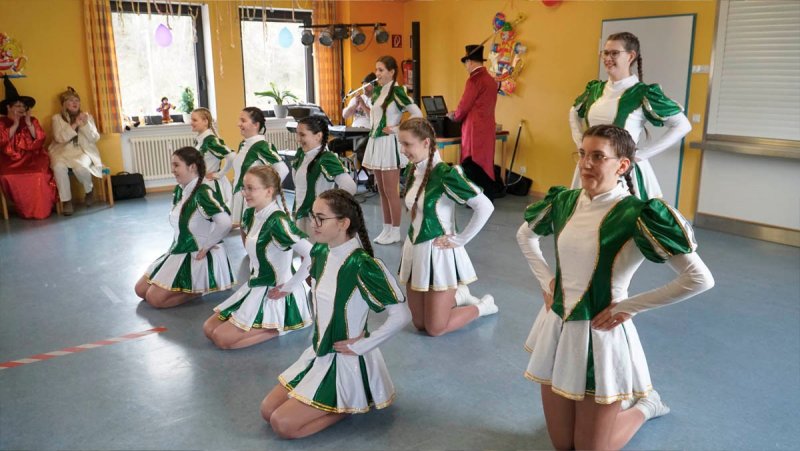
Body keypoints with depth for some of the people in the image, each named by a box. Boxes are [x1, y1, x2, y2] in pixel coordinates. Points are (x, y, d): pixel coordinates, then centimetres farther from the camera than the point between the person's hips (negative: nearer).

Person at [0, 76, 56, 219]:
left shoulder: (32, 121, 13)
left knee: (38, 174, -32)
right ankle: (25, 210, -17)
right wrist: (15, 124, -9)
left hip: (32, 157, 0)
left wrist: (29, 124, -7)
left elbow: (40, 141, 2)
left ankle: (40, 209, -19)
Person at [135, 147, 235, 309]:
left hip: (198, 256, -9)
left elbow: (225, 223, -35)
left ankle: (199, 289, 4)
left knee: (154, 299, -11)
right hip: (178, 252, 9)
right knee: (140, 290, 12)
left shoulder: (203, 193, -23)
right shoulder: (178, 191, 5)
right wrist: (177, 245, 7)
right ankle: (191, 285, 18)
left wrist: (205, 246, -24)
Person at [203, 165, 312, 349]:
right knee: (209, 329, 11)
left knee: (222, 338, -11)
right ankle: (267, 324, 14)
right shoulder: (251, 214, 4)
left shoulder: (277, 221, -23)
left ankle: (280, 326, 1)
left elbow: (311, 254, -29)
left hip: (275, 294, -9)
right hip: (255, 288, 9)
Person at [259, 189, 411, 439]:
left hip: (347, 360, -8)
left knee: (282, 424, -10)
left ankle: (351, 405, 7)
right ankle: (339, 399, 20)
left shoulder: (363, 265, -27)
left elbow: (401, 314, -27)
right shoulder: (320, 252, -4)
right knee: (267, 411, 11)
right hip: (319, 352, 8)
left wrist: (362, 345, -21)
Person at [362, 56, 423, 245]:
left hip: (389, 144, -8)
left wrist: (397, 129, -15)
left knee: (391, 191, -2)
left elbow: (417, 114, -18)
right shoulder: (377, 91, 12)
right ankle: (387, 229, 22)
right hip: (376, 142, 8)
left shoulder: (397, 91, -11)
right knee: (382, 191, 12)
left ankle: (395, 231, 9)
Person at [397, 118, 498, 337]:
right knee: (419, 323, 15)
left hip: (437, 251, -7)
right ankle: (459, 298, 38)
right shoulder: (412, 171, 3)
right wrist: (414, 234, 9)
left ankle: (484, 305, 24)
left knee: (435, 328, 2)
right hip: (414, 249, 7)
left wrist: (459, 239, -17)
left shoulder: (445, 173, -20)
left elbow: (485, 207, -24)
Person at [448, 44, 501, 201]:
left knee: (473, 165, -2)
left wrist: (454, 116, 8)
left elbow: (464, 106, -12)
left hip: (475, 129, -8)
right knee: (485, 163, 13)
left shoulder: (474, 79, -14)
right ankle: (487, 199, 18)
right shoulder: (491, 79, 12)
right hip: (487, 127, 8)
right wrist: (460, 114, 23)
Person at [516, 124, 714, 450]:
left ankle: (645, 404, 34)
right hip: (556, 328, 6)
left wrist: (628, 306, -16)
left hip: (599, 335, -5)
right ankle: (614, 400, 44)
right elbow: (525, 235, 20)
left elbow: (699, 279, -22)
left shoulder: (635, 214, -19)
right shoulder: (564, 201, -1)